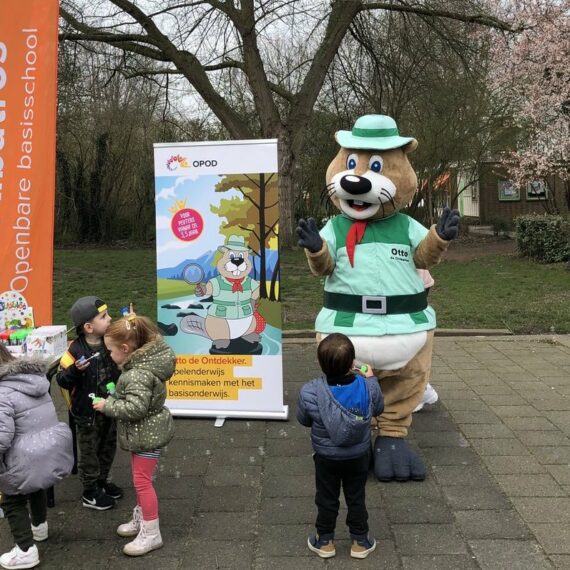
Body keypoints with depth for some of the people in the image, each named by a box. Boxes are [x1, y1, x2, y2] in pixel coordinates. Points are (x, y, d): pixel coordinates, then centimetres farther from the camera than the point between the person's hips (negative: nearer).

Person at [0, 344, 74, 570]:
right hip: (54, 448, 8)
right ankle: (39, 527, 52)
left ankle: (26, 551, 19)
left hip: (27, 459, -8)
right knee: (36, 486, 32)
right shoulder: (36, 380, 4)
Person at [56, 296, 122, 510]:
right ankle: (90, 494, 25)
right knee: (89, 452, 10)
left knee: (108, 448, 21)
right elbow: (62, 380, -18)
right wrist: (75, 370, -35)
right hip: (88, 412, -6)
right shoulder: (76, 350, -21)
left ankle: (102, 480, 42)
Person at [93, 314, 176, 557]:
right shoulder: (142, 362, 1)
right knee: (140, 479, 23)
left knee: (142, 481, 1)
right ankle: (140, 519, 41)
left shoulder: (138, 374, -30)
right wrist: (115, 396, 3)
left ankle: (151, 534, 14)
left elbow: (134, 408, -34)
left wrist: (107, 405, -22)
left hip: (146, 434, -10)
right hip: (145, 432, 10)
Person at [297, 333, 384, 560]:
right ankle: (360, 542, 34)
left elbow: (303, 420, -8)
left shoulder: (310, 392, -28)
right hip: (359, 456, 1)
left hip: (326, 458, -1)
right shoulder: (369, 387, -24)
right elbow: (378, 409, -1)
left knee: (327, 500, 19)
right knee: (356, 499, 20)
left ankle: (325, 542, 34)